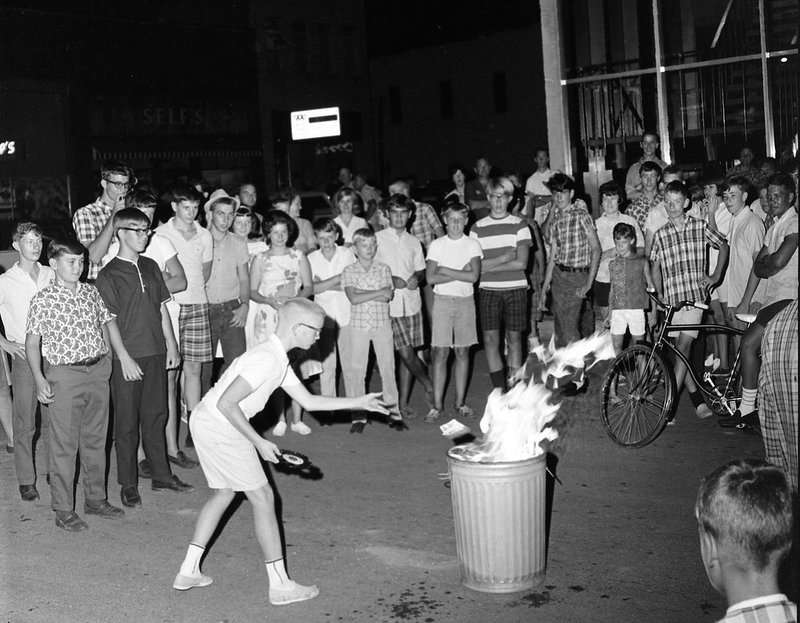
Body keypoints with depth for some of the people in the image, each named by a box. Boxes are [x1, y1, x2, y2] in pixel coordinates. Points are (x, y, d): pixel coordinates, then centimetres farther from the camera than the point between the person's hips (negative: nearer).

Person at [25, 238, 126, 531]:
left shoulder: (91, 293, 7)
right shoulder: (42, 300, -6)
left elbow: (108, 322, 18)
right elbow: (32, 342, -6)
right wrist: (39, 378, -15)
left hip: (98, 371, 5)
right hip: (64, 375, -5)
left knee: (96, 440, 13)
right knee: (64, 444, 1)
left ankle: (96, 498, 27)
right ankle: (63, 510, 11)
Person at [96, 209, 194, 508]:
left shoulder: (151, 267, 10)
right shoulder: (109, 274, -8)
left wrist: (171, 344, 10)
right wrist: (124, 358, -14)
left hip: (156, 352, 5)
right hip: (128, 357, -5)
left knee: (156, 415, 13)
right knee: (127, 422, 3)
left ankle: (161, 474, 24)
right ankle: (128, 484, 13)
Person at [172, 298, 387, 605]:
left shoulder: (278, 359, 12)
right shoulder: (266, 359, -20)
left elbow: (308, 401, 17)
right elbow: (226, 404, -25)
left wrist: (359, 402, 18)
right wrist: (259, 442, -19)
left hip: (204, 422, 10)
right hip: (221, 431, -10)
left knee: (224, 493, 23)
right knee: (263, 498, -1)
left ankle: (188, 571, 27)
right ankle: (280, 585, 6)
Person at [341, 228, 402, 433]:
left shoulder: (384, 269, 5)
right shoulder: (349, 271, 0)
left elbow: (388, 296, -7)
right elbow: (353, 298, -12)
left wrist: (363, 294, -14)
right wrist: (378, 293, -12)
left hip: (382, 323, 1)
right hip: (357, 324, -1)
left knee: (388, 367, 3)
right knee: (356, 369, 1)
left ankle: (393, 413, 10)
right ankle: (358, 417, 9)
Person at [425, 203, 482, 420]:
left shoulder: (473, 245, 3)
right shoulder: (436, 245, 3)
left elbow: (474, 276, -10)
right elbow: (430, 278, -8)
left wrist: (446, 270, -10)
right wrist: (460, 274, -10)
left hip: (465, 301, 1)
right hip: (442, 301, -1)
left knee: (462, 352, 6)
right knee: (440, 353, -2)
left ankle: (460, 403, 13)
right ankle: (437, 405, 2)